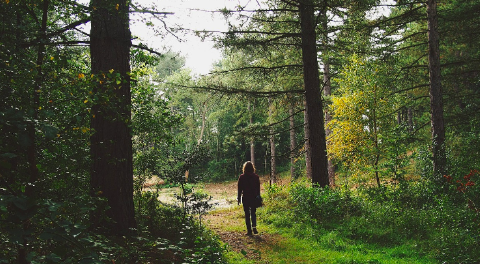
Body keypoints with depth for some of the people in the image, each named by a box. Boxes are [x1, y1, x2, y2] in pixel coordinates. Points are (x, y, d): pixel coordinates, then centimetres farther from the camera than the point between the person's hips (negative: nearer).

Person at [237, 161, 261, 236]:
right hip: (254, 198, 2)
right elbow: (258, 188, 3)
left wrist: (239, 198, 5)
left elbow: (240, 189, -3)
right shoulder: (256, 177, -1)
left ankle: (249, 230, 6)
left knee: (247, 214, 6)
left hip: (245, 198, -2)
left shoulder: (241, 177, -6)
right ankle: (254, 227, -5)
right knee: (253, 213, 14)